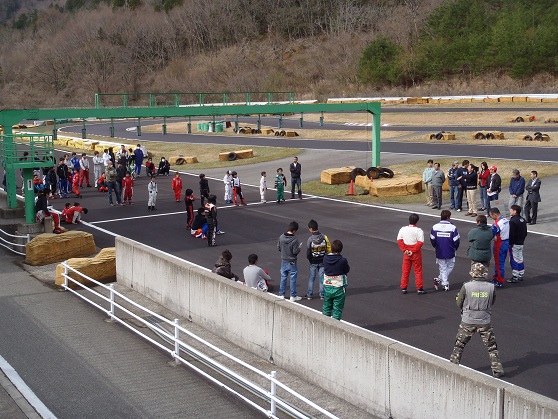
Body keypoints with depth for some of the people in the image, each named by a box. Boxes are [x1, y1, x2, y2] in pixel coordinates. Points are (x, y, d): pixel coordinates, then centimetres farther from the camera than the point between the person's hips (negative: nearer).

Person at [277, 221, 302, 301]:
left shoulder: (281, 237, -6)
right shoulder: (295, 239, -22)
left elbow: (278, 248, 2)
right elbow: (295, 252, -18)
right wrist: (299, 247, 1)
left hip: (283, 261, 5)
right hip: (292, 262, -5)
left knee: (283, 278, 15)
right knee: (293, 279, 7)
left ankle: (281, 295, 21)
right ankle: (293, 296, 14)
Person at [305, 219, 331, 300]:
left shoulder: (310, 239, -18)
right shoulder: (324, 237, -10)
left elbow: (308, 253, -12)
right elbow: (329, 249, -4)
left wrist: (310, 259, 8)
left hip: (313, 262, -2)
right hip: (323, 262, 2)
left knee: (311, 278, 12)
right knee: (322, 278, 11)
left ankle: (309, 295, 16)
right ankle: (322, 295, 15)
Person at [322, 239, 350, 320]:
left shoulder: (325, 258, -5)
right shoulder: (342, 260, -18)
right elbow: (347, 270, -4)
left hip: (327, 287, 4)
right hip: (338, 288, -4)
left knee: (326, 308, 17)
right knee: (337, 310, 4)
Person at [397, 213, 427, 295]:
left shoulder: (403, 229, -1)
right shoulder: (419, 230, -13)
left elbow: (399, 240, -2)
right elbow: (420, 242, -20)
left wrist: (404, 250, -5)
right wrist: (413, 251, -14)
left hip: (406, 253, 3)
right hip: (416, 254, -3)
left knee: (405, 271, 13)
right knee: (418, 271, 7)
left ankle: (403, 288, 16)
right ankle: (419, 289, 9)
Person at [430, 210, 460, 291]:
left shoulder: (435, 227, -7)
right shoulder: (453, 227, -15)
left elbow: (432, 239, -1)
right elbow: (456, 240, -10)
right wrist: (455, 248, 11)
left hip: (439, 253, 2)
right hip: (450, 253, -2)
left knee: (442, 268, 14)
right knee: (450, 267, 18)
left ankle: (445, 283, 13)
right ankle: (440, 279, 9)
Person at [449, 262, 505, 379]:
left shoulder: (466, 287, -14)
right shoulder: (491, 287, -10)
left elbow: (459, 304, -3)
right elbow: (492, 302, 6)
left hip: (468, 322, -1)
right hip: (485, 322, 1)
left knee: (459, 345, 17)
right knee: (492, 347, 16)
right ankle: (497, 370, 18)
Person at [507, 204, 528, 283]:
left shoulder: (512, 221, -21)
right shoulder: (523, 220, 8)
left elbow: (511, 234, -22)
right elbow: (525, 233, 15)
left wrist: (510, 243, -13)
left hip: (514, 244, -9)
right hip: (521, 243, 9)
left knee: (514, 260, -2)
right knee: (520, 259, 16)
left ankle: (515, 277, 2)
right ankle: (520, 275, 24)